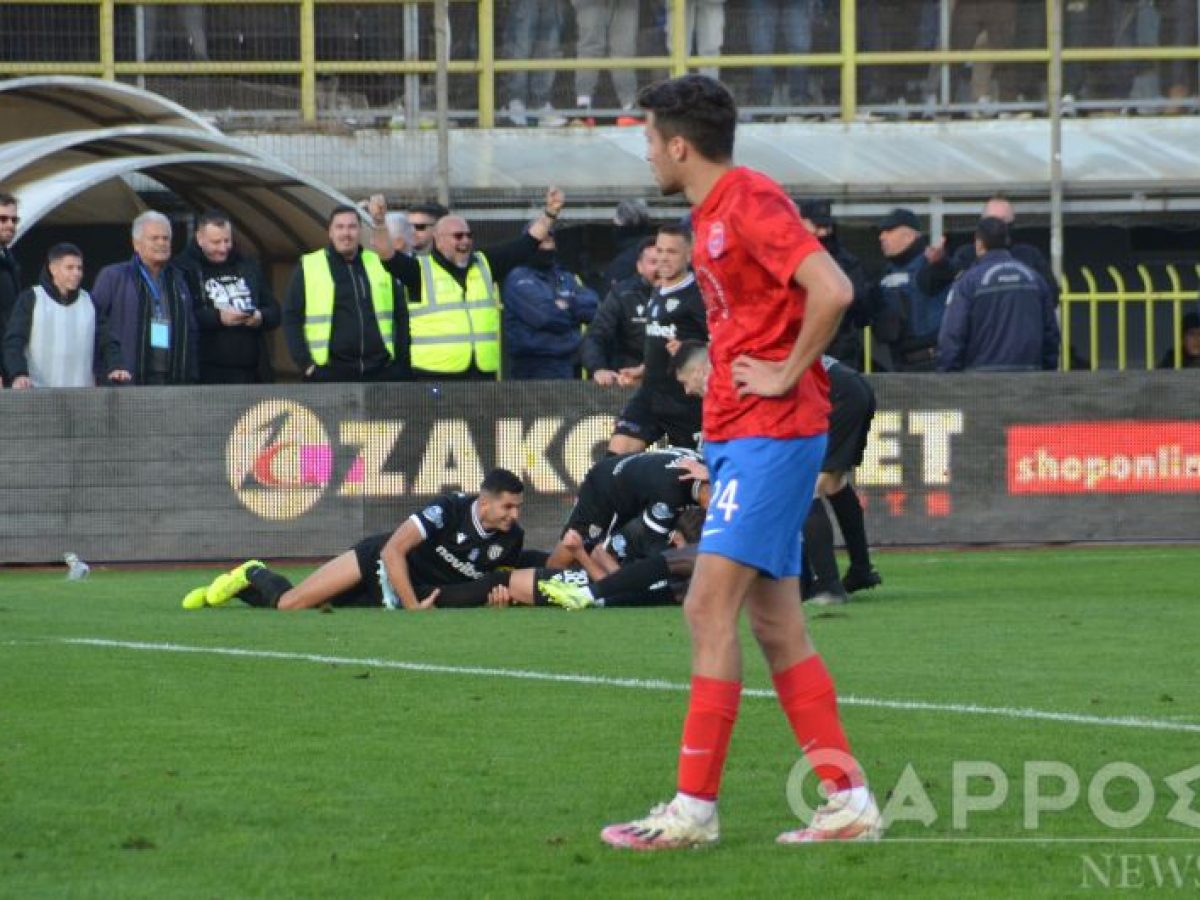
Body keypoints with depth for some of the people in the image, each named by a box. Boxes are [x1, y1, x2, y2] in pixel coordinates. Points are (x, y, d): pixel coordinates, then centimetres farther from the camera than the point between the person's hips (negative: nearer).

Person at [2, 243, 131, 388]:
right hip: (39, 391, -3)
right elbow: (13, 342, -4)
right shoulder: (31, 299, 2)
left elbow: (106, 341, 12)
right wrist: (19, 374, -21)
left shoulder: (89, 303, 13)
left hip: (82, 392, 3)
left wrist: (115, 367, -8)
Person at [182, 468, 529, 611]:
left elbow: (502, 578, 7)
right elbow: (393, 550, -29)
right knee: (288, 603, -11)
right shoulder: (450, 509, -28)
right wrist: (412, 606, -31)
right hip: (380, 563, -4)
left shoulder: (511, 539, -13)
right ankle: (253, 576, 23)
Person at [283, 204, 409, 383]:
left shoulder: (381, 265, 11)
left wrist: (401, 360, 6)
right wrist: (305, 363, -8)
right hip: (329, 375, -3)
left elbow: (401, 315, 15)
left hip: (380, 372, 3)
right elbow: (291, 318, 2)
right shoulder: (308, 267, 3)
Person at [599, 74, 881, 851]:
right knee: (777, 626, 8)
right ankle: (849, 799, 10)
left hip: (769, 433, -10)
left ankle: (695, 808, -11)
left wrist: (787, 375, -17)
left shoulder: (751, 203, -14)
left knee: (711, 609, -12)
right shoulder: (713, 213, 16)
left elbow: (832, 291, -26)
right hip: (739, 434, 10)